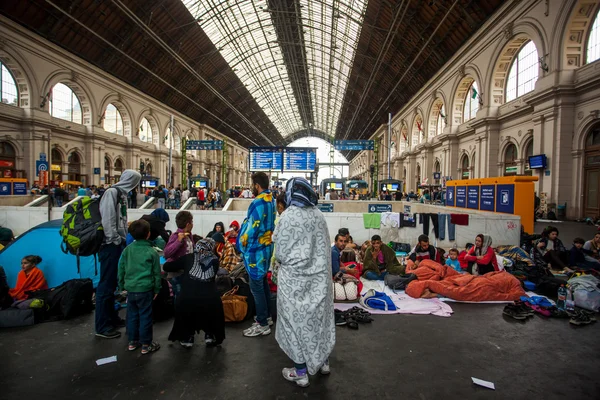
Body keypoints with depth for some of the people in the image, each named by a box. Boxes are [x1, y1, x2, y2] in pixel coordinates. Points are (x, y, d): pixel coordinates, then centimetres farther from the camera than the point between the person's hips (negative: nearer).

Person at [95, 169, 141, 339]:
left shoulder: (122, 194, 13)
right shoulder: (112, 192, -13)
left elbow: (121, 219, 12)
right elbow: (107, 219, -19)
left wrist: (122, 238, 5)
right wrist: (115, 240, -15)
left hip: (118, 244, 9)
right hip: (111, 244, -9)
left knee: (112, 283, 17)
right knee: (106, 284, -1)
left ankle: (111, 318, 30)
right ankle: (102, 327, 9)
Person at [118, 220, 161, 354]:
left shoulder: (127, 250, 4)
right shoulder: (152, 252, -8)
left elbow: (121, 269, 9)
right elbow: (156, 272, -3)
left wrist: (122, 285, 20)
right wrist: (157, 289, 6)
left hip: (130, 289, 5)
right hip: (145, 289, -5)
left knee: (132, 315, 17)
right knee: (145, 316, 4)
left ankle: (133, 341, 29)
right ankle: (146, 344, 13)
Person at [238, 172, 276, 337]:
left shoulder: (258, 202, -22)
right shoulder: (271, 199, 6)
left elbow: (252, 228, -21)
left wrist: (243, 245, -7)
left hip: (255, 249, -9)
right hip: (266, 245, 9)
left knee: (256, 286, 2)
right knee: (263, 282, 20)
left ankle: (262, 324, 12)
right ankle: (267, 315, 32)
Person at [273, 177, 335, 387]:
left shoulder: (288, 216, -16)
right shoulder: (319, 215, -1)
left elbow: (280, 253, -11)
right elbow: (324, 247, 5)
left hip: (295, 277, -5)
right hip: (319, 275, 5)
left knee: (297, 319, 9)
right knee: (318, 316, 19)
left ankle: (300, 373, 22)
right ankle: (323, 362, 36)